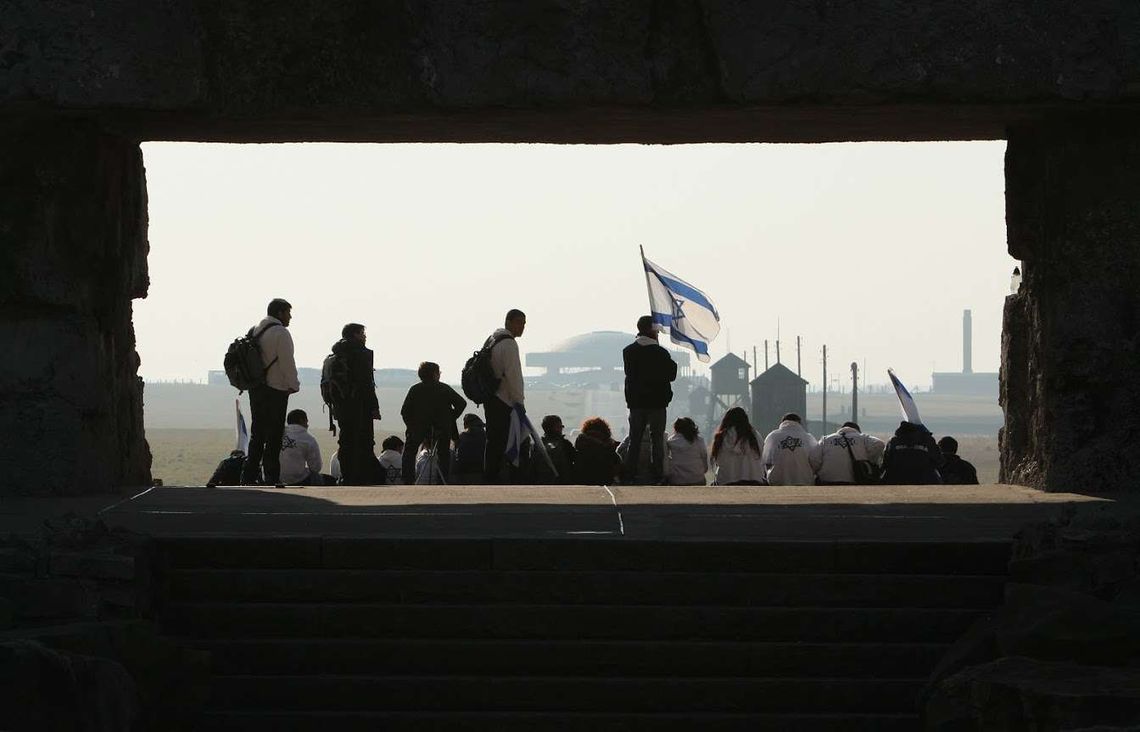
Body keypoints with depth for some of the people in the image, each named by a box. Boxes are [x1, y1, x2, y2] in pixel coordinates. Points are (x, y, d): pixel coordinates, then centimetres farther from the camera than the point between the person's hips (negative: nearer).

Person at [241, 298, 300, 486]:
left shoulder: (253, 331, 13)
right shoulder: (280, 333, -13)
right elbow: (287, 363, -15)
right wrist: (294, 385, -3)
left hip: (255, 390, 8)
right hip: (275, 391, -8)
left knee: (257, 434, 14)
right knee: (274, 437, -4)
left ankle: (248, 477, 14)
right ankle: (271, 478, -4)